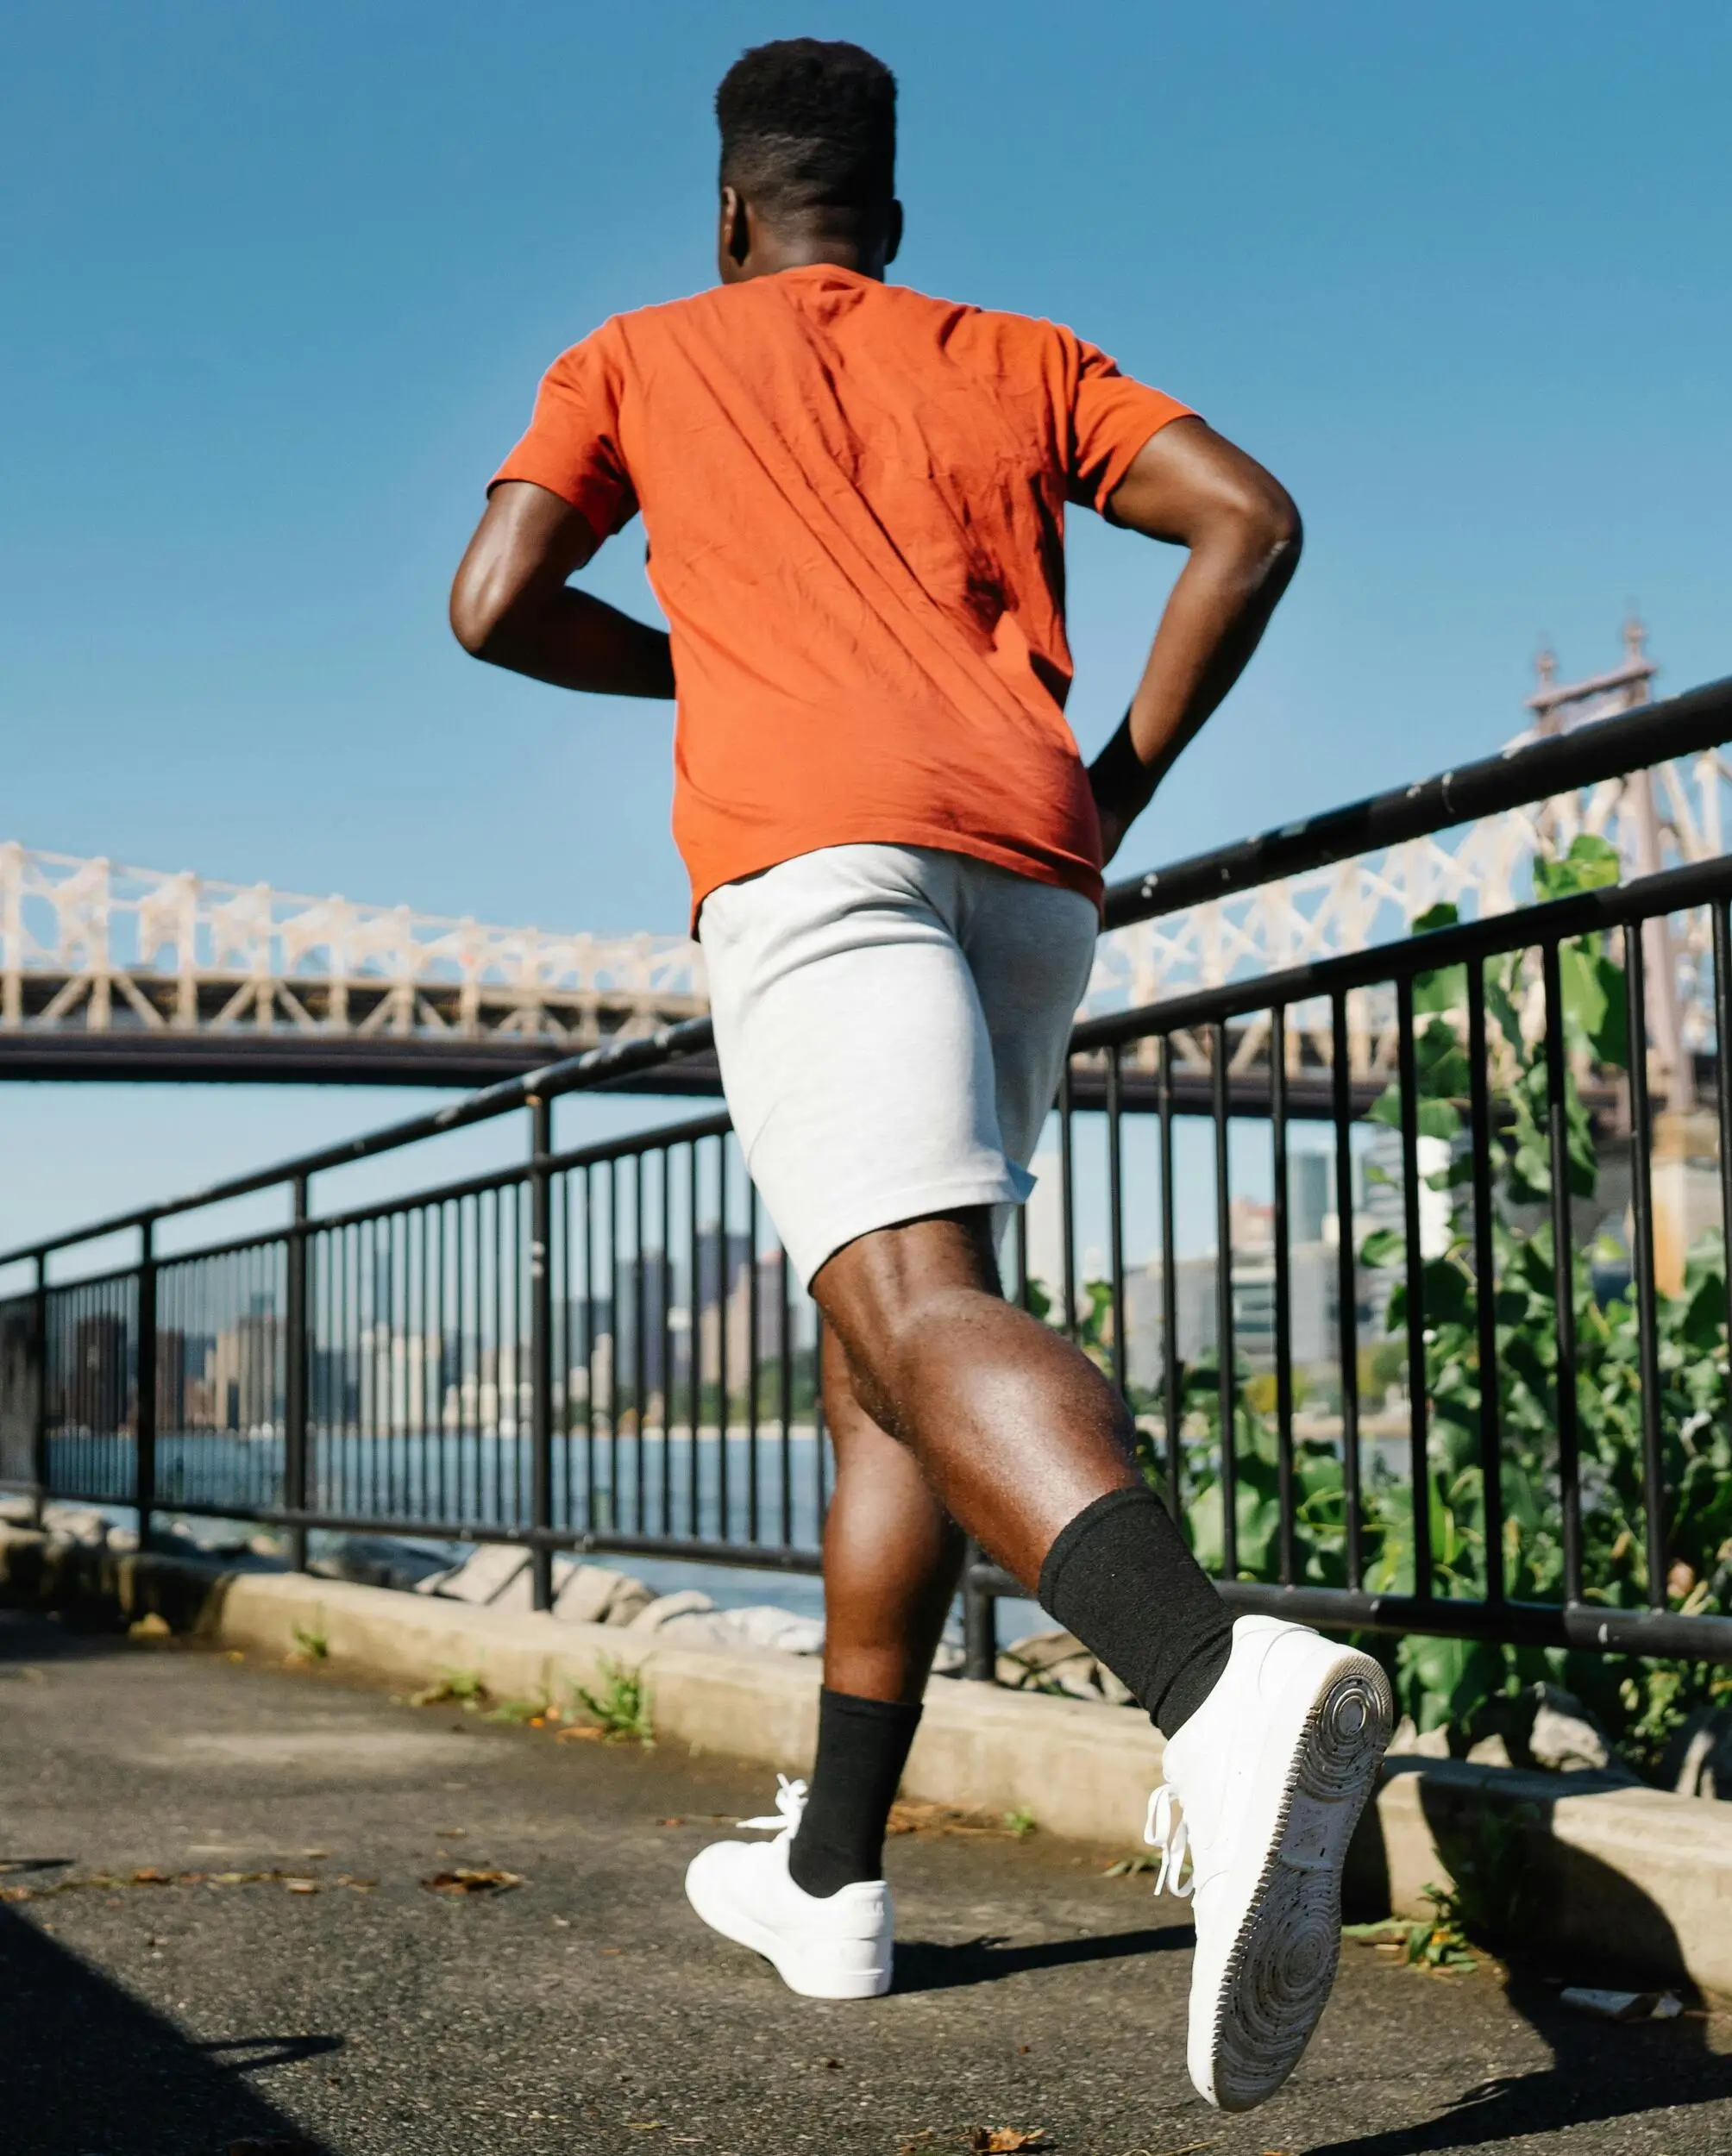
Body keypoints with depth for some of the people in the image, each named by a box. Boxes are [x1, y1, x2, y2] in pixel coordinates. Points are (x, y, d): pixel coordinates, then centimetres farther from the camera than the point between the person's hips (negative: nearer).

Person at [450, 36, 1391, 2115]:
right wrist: (1119, 786, 15)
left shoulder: (639, 356, 21)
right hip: (1028, 867, 5)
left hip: (809, 842, -4)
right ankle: (830, 1872, 18)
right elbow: (1247, 520, 11)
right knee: (881, 1328, 16)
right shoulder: (1019, 361, 26)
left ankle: (1218, 1685, -52)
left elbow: (497, 603, 10)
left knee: (922, 1316, -23)